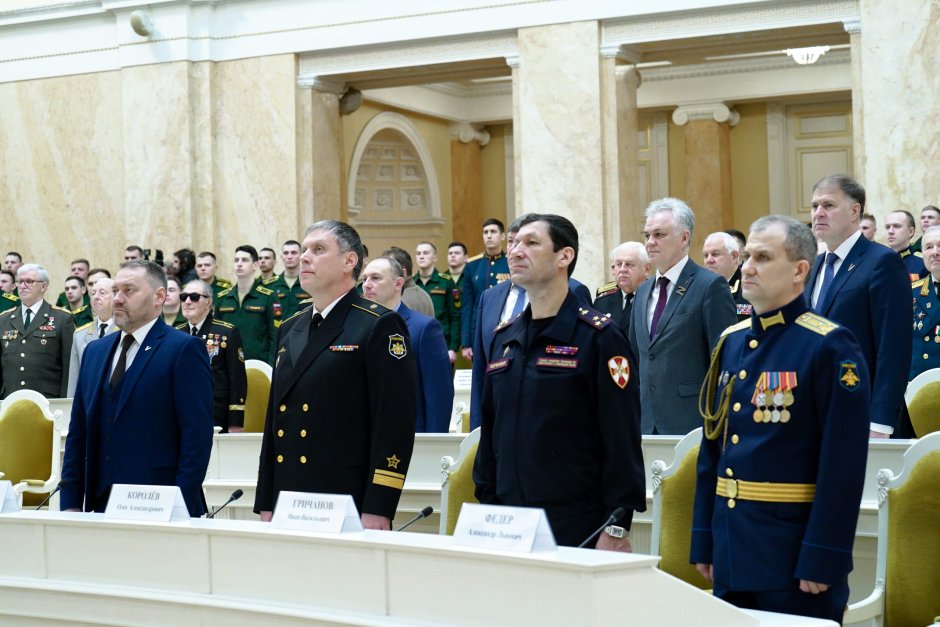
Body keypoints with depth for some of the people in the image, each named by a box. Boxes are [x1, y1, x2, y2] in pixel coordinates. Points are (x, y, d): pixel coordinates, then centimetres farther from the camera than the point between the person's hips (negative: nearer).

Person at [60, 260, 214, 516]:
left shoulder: (185, 349, -6)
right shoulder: (95, 351, 15)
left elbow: (197, 434, -11)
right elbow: (78, 432, 15)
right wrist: (71, 502, 7)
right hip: (101, 505, 6)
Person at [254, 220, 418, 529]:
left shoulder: (380, 326, -5)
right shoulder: (290, 330, 17)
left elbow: (395, 423, -12)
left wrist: (378, 509, -18)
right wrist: (265, 504, 14)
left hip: (349, 507, -6)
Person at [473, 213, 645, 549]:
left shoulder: (599, 337, -8)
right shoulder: (504, 337, 12)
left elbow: (622, 439, -12)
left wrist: (616, 528, -16)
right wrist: (485, 507, 13)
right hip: (509, 524, 6)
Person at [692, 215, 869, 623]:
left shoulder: (831, 347, -11)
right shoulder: (732, 343, 10)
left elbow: (843, 466, -16)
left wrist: (823, 559, -19)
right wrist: (704, 540, 11)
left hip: (794, 554, -7)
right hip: (731, 554, 7)